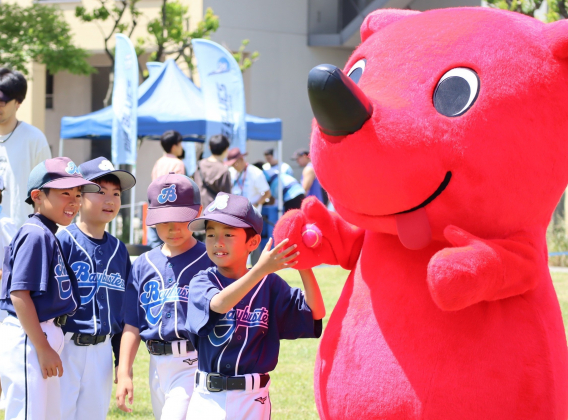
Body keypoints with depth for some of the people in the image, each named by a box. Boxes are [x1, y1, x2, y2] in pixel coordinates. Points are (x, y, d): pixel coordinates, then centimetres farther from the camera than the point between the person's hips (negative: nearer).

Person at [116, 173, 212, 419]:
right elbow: (132, 325, 11)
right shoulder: (144, 265, 10)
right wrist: (124, 373, 5)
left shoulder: (210, 262, -5)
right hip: (157, 367, 6)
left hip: (194, 364, -6)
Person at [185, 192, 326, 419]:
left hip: (252, 400, 0)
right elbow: (219, 304, -25)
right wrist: (261, 269, -35)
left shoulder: (270, 284, 0)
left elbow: (314, 313, -8)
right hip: (208, 398, 0)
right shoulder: (202, 282, -2)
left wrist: (304, 267, -22)